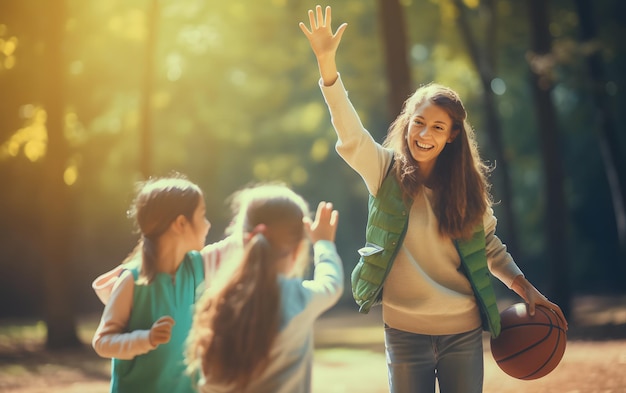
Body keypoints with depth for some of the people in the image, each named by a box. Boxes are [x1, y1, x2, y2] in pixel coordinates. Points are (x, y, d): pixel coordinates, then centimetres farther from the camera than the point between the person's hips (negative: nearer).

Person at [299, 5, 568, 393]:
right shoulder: (387, 172, -4)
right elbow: (350, 132, -19)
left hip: (463, 331, 1)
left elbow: (489, 247, 12)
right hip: (405, 330, -1)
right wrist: (327, 61, -31)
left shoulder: (467, 186, 2)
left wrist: (525, 287, 2)